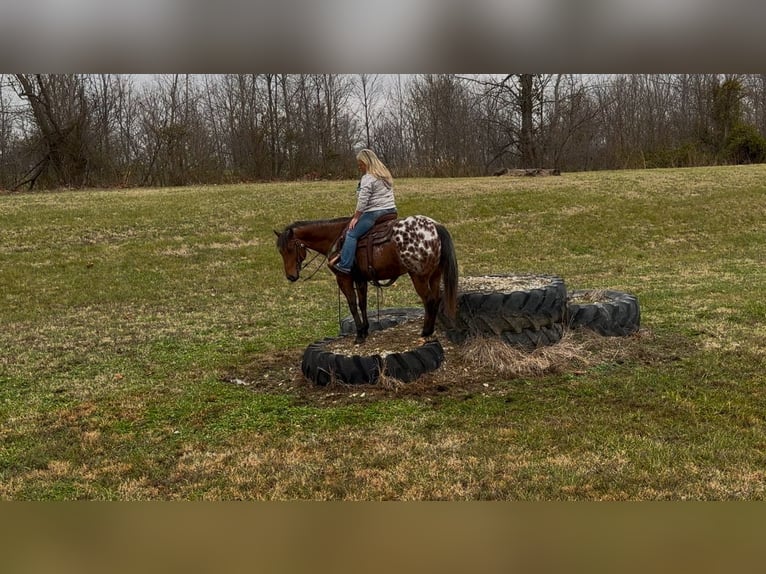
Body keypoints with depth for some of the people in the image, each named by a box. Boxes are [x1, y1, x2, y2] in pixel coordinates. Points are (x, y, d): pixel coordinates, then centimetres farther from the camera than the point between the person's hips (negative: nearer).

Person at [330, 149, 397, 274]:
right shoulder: (385, 175, 17)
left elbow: (362, 201, -15)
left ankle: (345, 265, -11)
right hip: (391, 211, 10)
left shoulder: (368, 178, -11)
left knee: (352, 234, -6)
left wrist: (355, 217, -6)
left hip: (375, 213, -10)